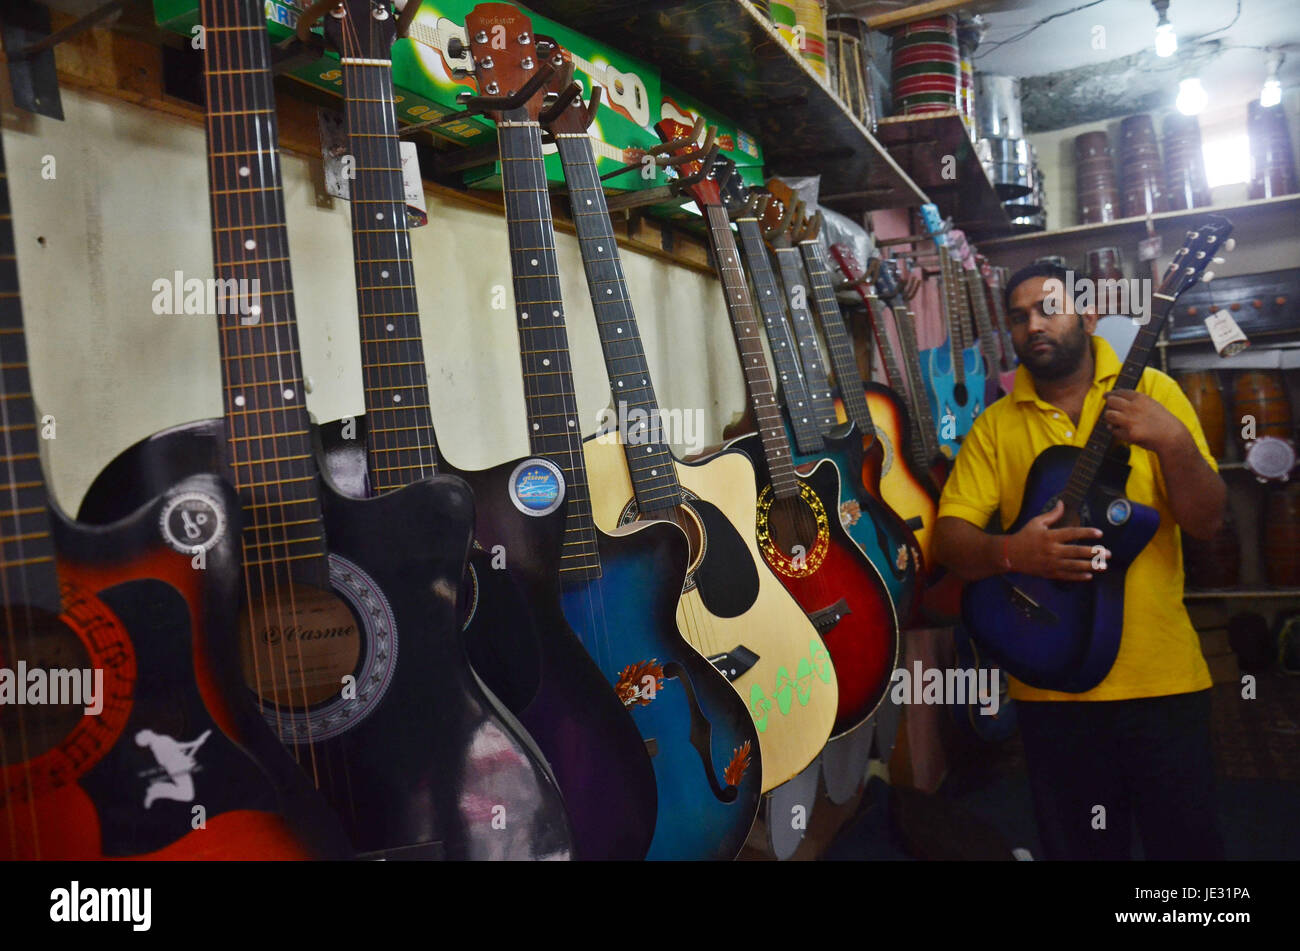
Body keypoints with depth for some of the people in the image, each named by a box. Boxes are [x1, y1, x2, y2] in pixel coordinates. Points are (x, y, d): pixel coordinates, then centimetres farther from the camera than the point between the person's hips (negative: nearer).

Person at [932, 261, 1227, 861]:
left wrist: (1175, 442, -21)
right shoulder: (996, 424, 3)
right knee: (1081, 845, 13)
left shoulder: (1151, 391, 1)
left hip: (1162, 674, 0)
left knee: (1188, 840, 8)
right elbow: (950, 539, -2)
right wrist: (1011, 552, -22)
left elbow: (1206, 521, -4)